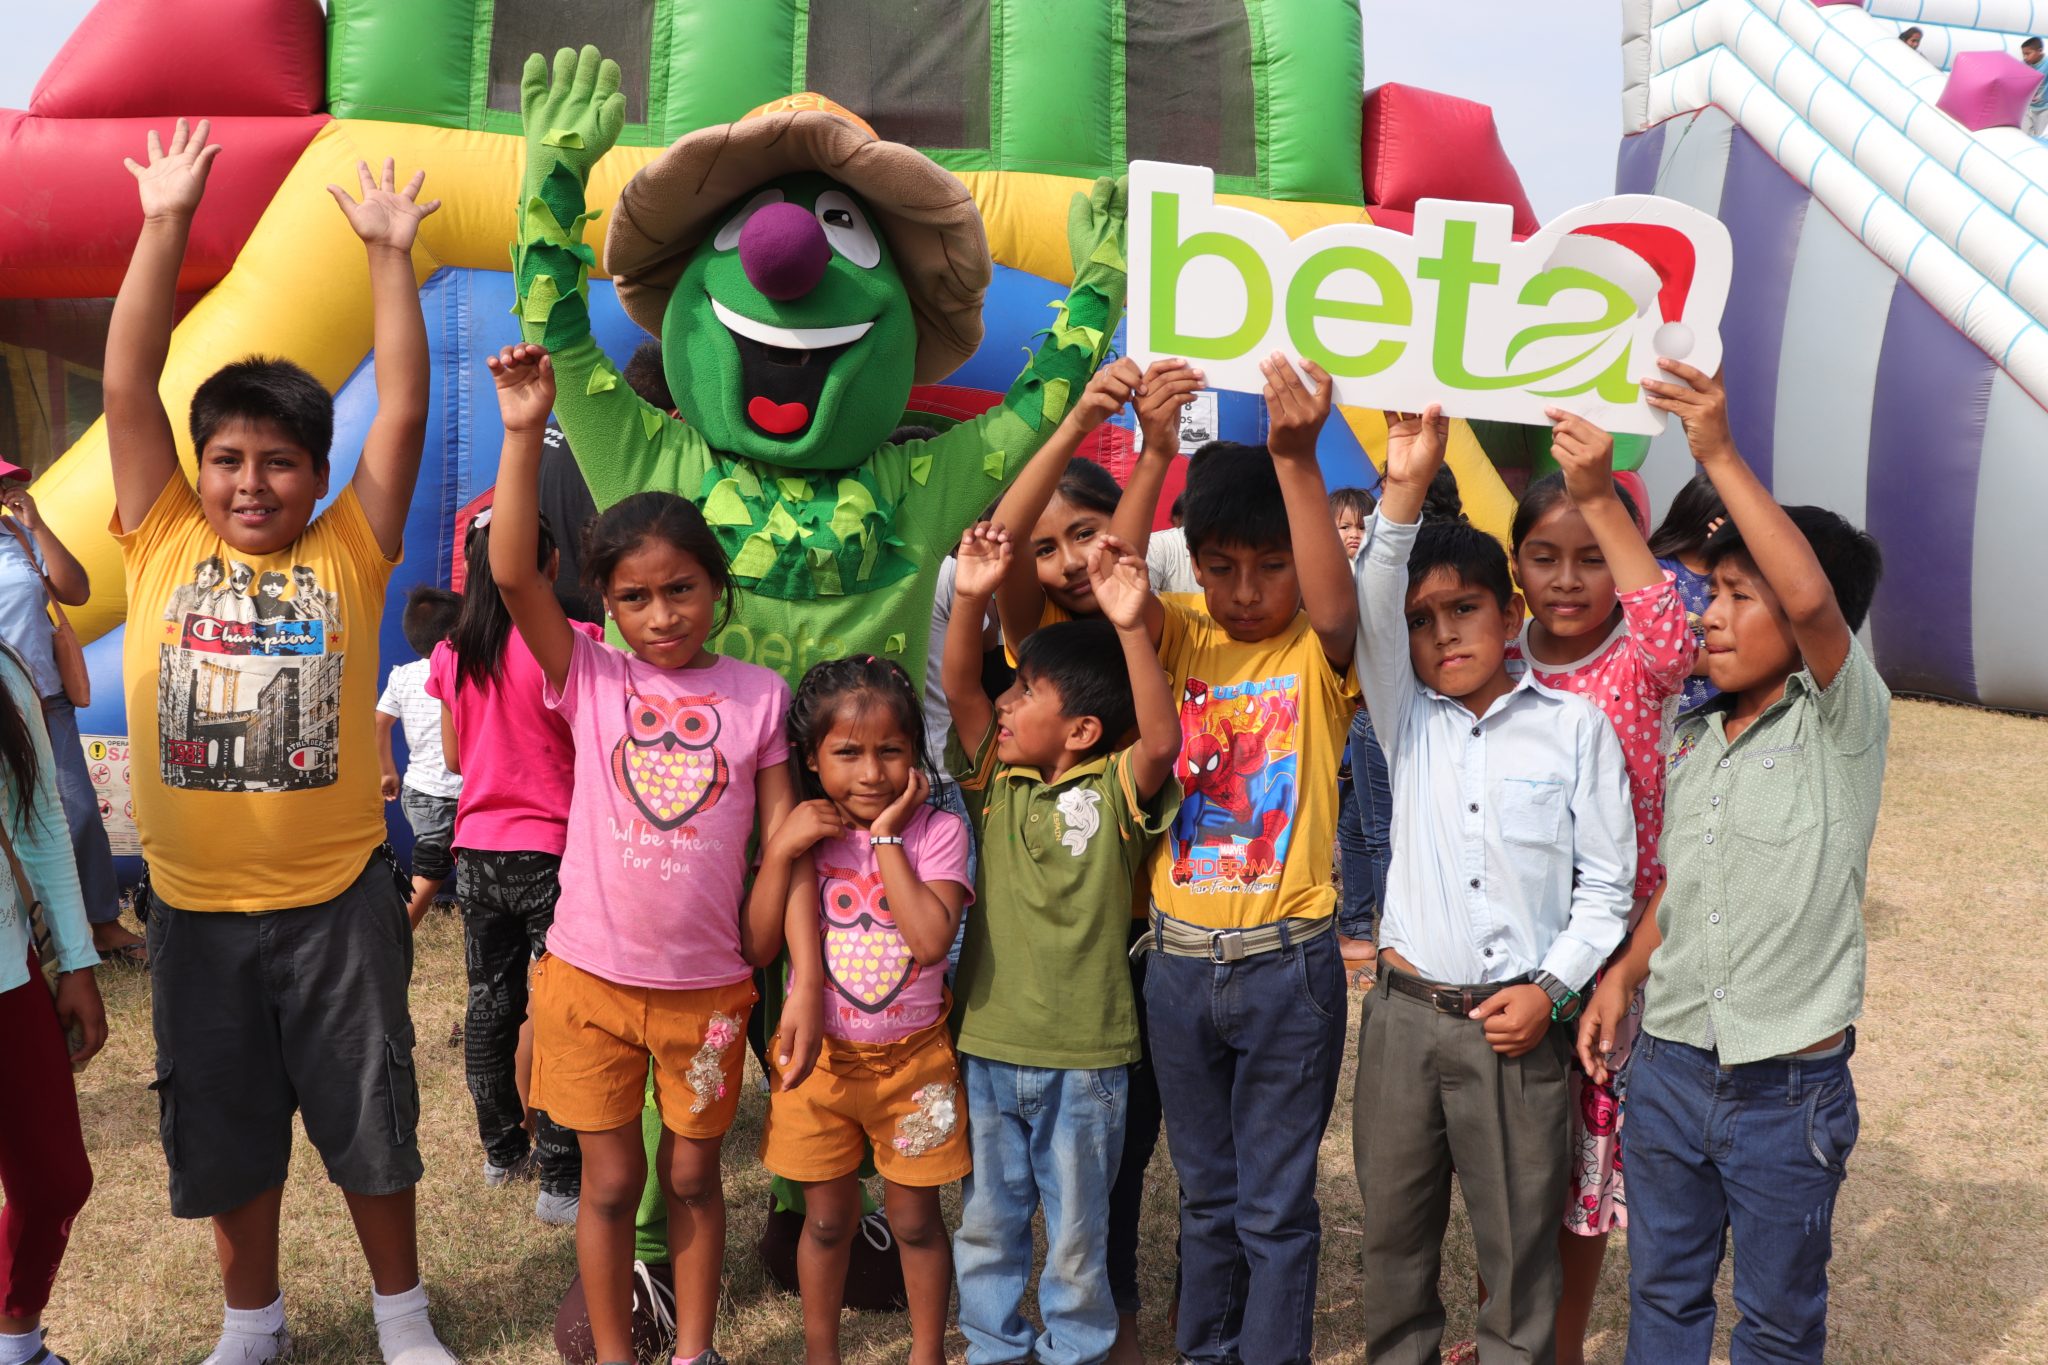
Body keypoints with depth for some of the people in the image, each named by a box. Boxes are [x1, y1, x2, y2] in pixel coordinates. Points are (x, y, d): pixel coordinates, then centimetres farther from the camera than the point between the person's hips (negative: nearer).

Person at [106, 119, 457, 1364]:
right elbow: (129, 389, -5)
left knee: (370, 1116, 12)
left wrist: (391, 255, -8)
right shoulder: (163, 543, -1)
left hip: (340, 898, -1)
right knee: (225, 1129, 17)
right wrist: (165, 227, -9)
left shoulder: (350, 554, -3)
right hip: (197, 906, 2)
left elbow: (404, 411, -8)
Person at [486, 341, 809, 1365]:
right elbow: (513, 575, -18)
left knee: (693, 1176, 16)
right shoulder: (590, 678, -4)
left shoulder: (759, 697, -4)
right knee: (610, 1180, 12)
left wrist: (807, 978, -7)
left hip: (708, 986, 0)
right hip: (591, 977, 0)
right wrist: (524, 432, -26)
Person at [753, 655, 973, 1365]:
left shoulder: (936, 831, -11)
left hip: (912, 1058, -1)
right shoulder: (803, 831, -6)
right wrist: (780, 850, -22)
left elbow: (931, 939, -25)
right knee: (827, 1220, 16)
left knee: (915, 1220, 13)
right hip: (820, 1056, 1)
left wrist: (886, 838, -22)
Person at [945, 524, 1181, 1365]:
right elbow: (959, 690, -10)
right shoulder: (996, 778, 2)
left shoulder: (1115, 790, -9)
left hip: (1084, 1056, -4)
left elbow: (1162, 740, -28)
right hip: (986, 1044, 4)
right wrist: (970, 599, -25)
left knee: (1077, 1233, 13)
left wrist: (1130, 627, -39)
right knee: (987, 1221, 18)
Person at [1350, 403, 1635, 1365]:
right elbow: (1369, 611, -12)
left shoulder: (1575, 725, -1)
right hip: (1404, 1011, 3)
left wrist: (1551, 989, -8)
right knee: (1394, 1230, 13)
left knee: (1519, 1240, 6)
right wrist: (1404, 490, -23)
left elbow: (1607, 878, 1)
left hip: (1517, 1021, -2)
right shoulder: (1407, 716, 6)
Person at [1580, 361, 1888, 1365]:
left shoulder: (1844, 724, -12)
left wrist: (1721, 455, -33)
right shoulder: (1688, 737, 6)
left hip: (1791, 1087, -5)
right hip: (1669, 1065, 5)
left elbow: (1813, 598, -32)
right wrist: (1622, 975, 0)